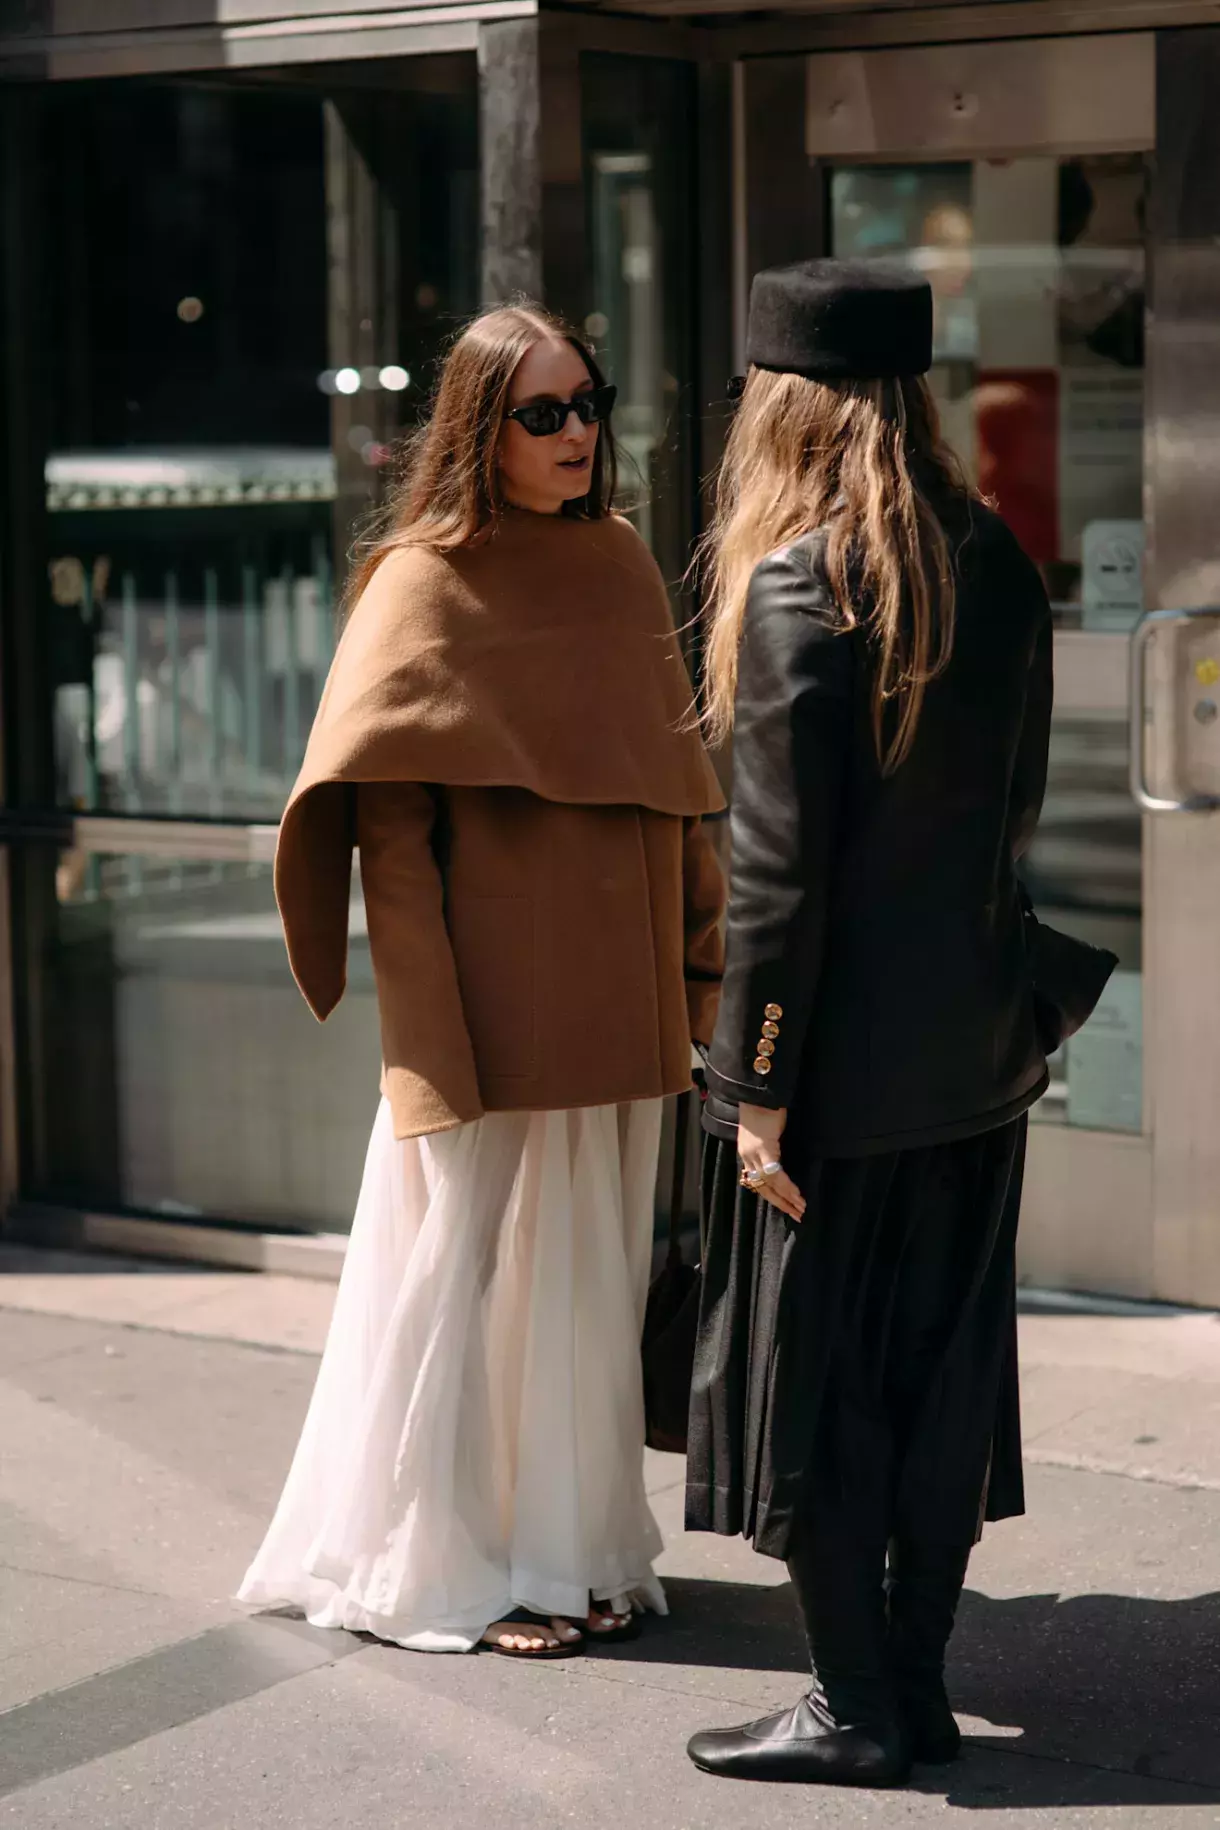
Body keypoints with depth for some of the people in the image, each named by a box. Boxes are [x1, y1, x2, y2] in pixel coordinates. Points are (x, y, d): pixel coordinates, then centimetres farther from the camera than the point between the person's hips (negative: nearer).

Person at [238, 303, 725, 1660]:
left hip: (614, 999, 6)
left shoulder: (621, 568, 10)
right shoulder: (426, 583, -8)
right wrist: (438, 1033, -18)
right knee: (474, 1274, 2)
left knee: (589, 1270, 13)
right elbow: (388, 830, -12)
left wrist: (702, 958, 9)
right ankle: (451, 1566, 15)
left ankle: (577, 1546, 24)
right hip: (493, 995, -6)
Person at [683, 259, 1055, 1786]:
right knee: (939, 1370, 14)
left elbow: (779, 869, -17)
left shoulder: (800, 588, -16)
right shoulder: (999, 568, 4)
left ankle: (853, 1708, 14)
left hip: (841, 1059, -7)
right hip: (978, 1046, 7)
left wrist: (761, 1086, -13)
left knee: (810, 1380, 5)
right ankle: (915, 1685, 24)